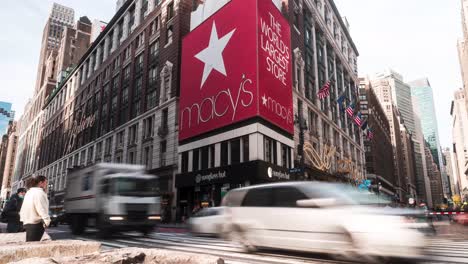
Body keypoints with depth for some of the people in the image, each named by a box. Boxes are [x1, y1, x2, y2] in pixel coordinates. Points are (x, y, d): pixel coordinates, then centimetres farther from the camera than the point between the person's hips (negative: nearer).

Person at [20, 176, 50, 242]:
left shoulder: (28, 193, 18)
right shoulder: (39, 192, -12)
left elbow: (22, 210, 21)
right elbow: (41, 209, -19)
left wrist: (23, 219, 22)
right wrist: (47, 220, -17)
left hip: (27, 223, 9)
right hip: (36, 223, -9)